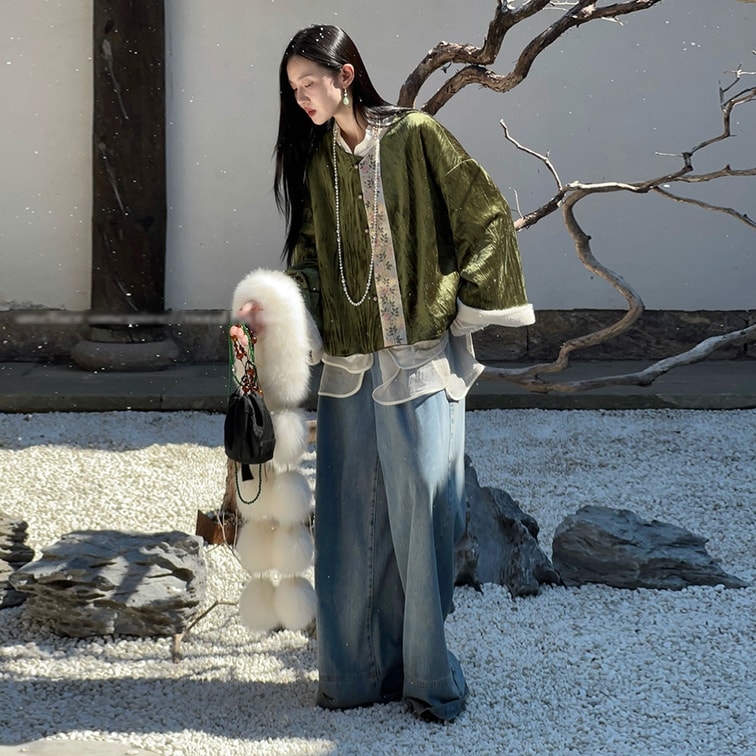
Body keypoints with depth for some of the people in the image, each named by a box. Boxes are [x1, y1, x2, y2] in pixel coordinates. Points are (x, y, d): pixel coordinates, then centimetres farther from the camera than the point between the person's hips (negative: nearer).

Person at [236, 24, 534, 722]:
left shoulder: (416, 137, -4)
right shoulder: (314, 159, 10)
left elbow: (488, 217, -2)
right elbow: (310, 255, 11)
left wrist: (464, 307, -2)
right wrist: (278, 304, -8)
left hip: (424, 358, -4)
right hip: (350, 361, 4)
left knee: (422, 509, -2)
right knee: (352, 518, 5)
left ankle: (430, 673, 7)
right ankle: (358, 668, 14)